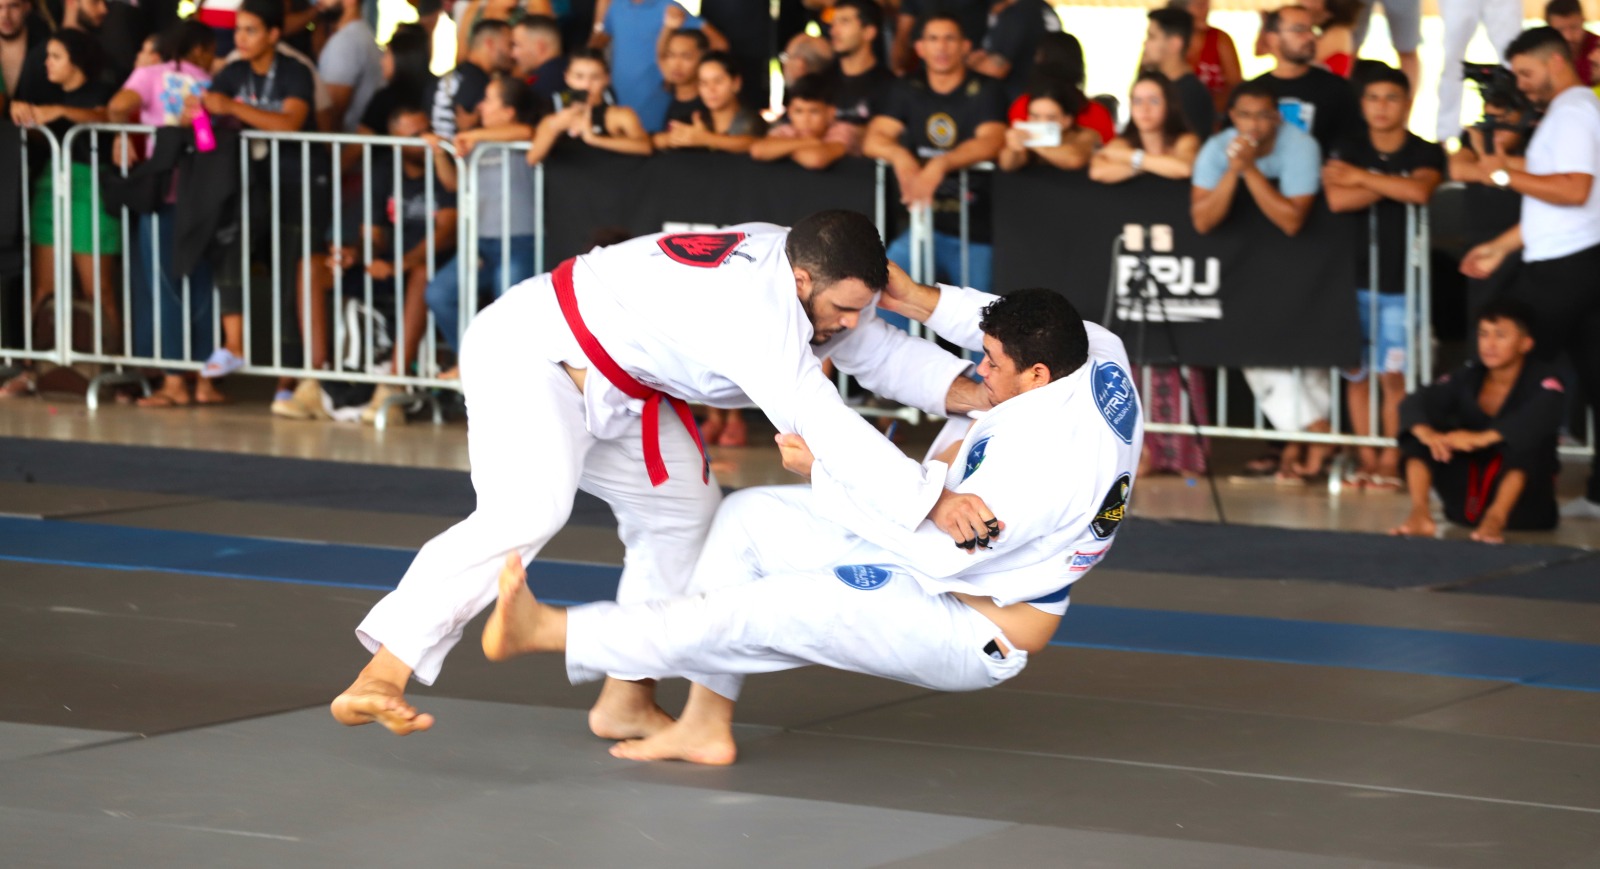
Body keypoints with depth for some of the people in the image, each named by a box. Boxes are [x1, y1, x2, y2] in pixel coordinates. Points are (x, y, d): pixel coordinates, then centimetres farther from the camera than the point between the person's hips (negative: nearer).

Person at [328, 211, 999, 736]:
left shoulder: (815, 279, -4)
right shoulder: (754, 304, -35)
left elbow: (884, 353, 9)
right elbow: (820, 426, -41)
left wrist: (981, 396, -7)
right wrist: (934, 502, -42)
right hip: (529, 354, -11)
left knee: (684, 510, 16)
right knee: (525, 513, -32)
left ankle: (625, 702, 24)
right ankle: (377, 681, -40)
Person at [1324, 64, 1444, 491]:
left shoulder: (1425, 154, 3)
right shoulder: (1348, 151, 7)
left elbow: (1419, 191, -19)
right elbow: (1336, 200, -10)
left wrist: (1360, 177, -9)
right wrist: (1392, 185, -11)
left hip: (1400, 280, -2)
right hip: (1353, 275, 2)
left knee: (1393, 373, -5)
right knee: (1356, 370, 2)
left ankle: (1391, 460, 2)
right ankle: (1366, 458, 10)